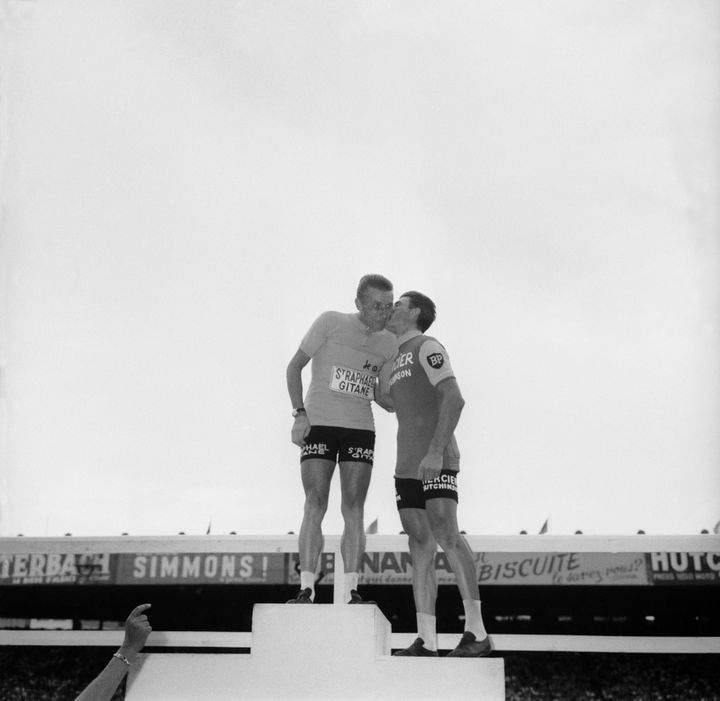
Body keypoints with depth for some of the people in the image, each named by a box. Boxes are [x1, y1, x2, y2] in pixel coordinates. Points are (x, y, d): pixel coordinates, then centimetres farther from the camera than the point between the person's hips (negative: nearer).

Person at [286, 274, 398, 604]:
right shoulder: (330, 322, -3)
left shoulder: (389, 344, 8)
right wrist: (299, 414, -9)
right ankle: (306, 591, -10)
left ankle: (351, 593, -6)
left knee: (353, 509, -4)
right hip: (318, 425, -3)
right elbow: (294, 367, 1)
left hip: (360, 429, 3)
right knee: (315, 506, -9)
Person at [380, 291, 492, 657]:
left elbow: (454, 399, -18)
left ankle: (476, 631, -20)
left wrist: (436, 451, -28)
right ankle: (426, 641, -3)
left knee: (445, 534, -22)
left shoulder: (428, 347, -4)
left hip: (437, 463, -9)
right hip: (408, 466, 9)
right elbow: (390, 403, 40)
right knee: (420, 548, 1)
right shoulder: (398, 361, 23)